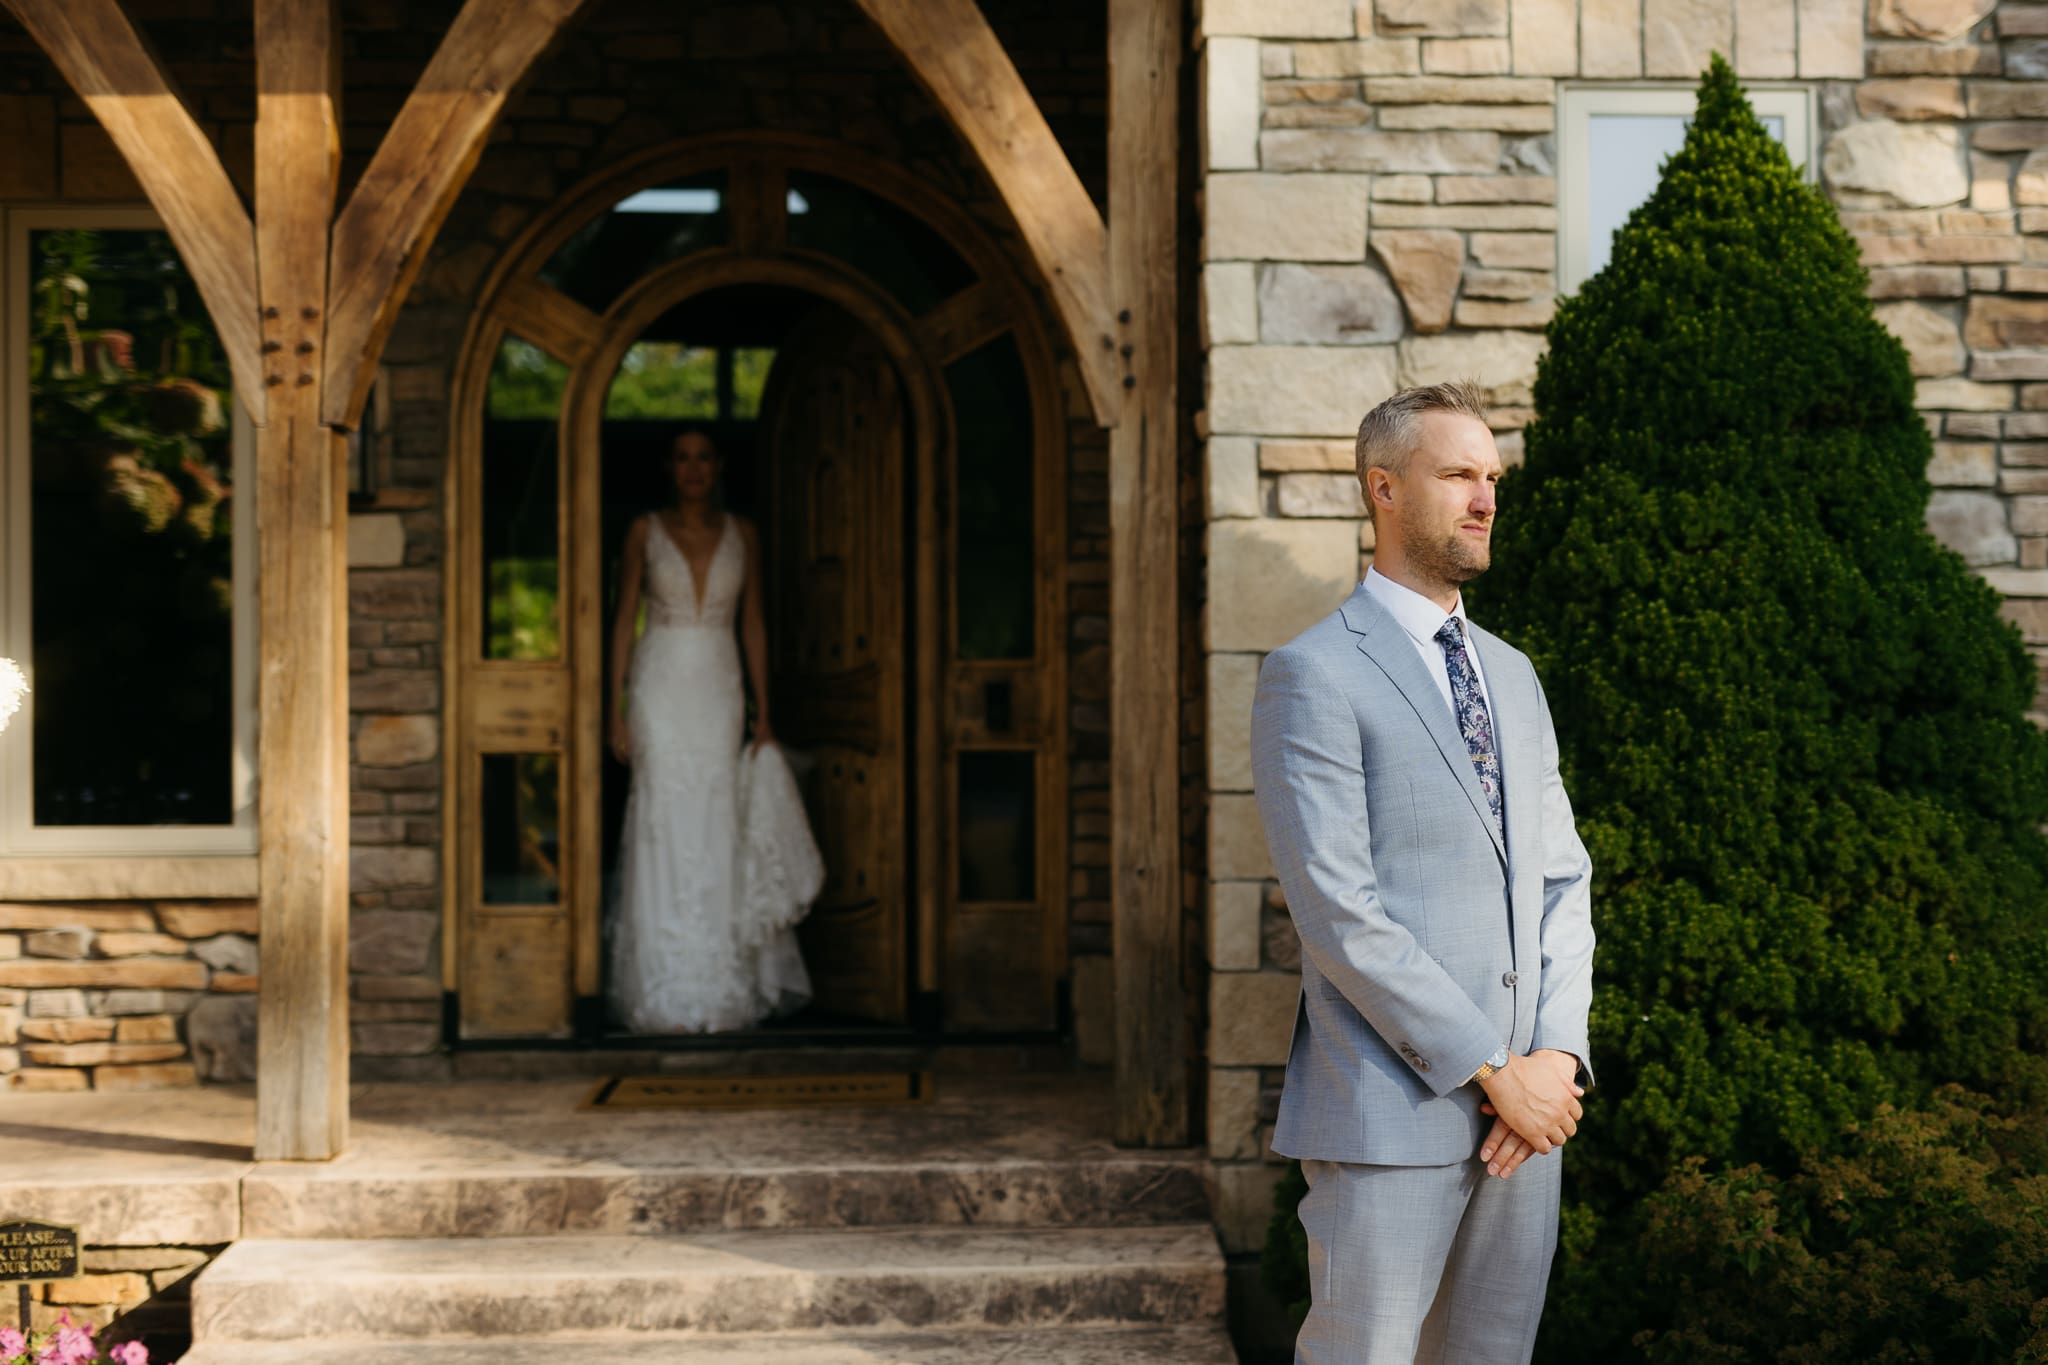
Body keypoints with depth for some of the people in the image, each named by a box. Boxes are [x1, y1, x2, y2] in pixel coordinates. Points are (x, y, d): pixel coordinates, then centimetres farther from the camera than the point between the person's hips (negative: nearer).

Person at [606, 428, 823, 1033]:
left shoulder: (741, 534, 8)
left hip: (718, 691, 2)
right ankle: (667, 991, -3)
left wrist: (763, 710, 6)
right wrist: (617, 710, -3)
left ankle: (722, 986, 9)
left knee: (719, 830, 1)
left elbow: (753, 622, 10)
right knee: (664, 829, -6)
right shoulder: (645, 531, 3)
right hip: (661, 687, -2)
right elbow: (624, 619, 3)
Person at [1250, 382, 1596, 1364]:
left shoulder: (1512, 674, 18)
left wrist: (1557, 1055, -2)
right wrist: (1492, 1071, -14)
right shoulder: (1314, 675, -6)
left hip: (1526, 1105, 7)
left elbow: (1563, 880, 14)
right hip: (1390, 1113, -7)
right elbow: (1337, 913, -14)